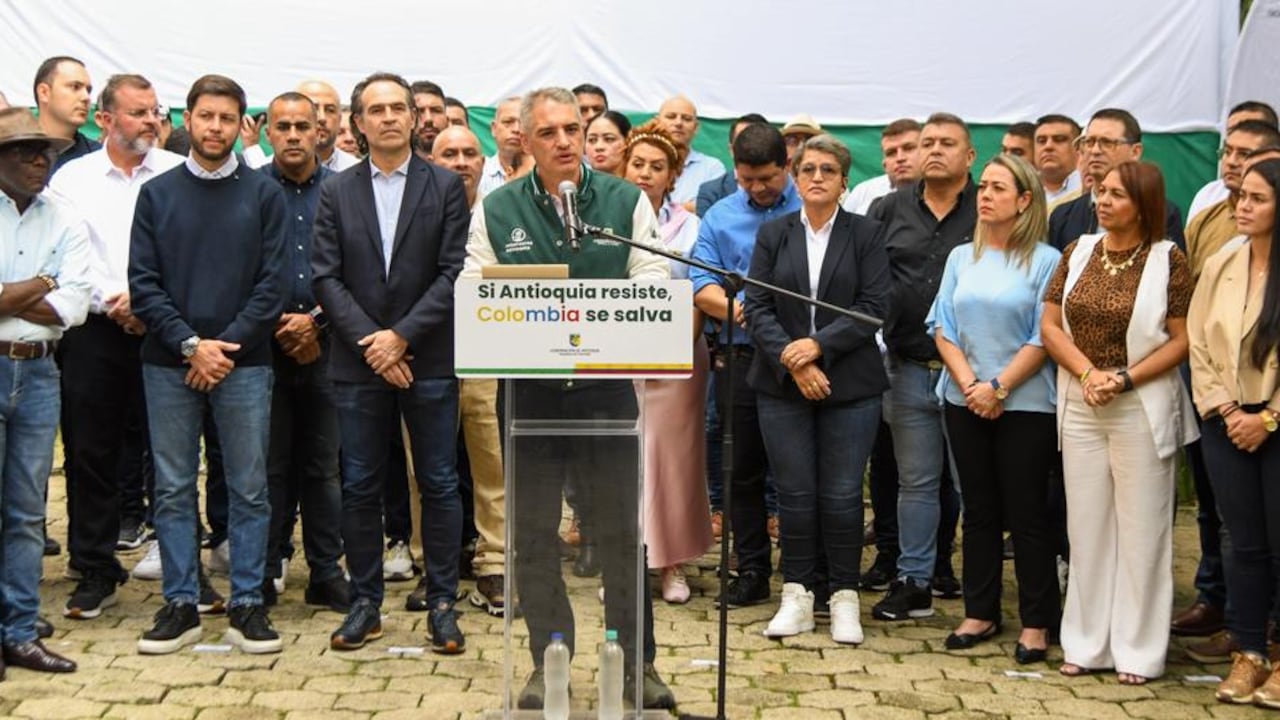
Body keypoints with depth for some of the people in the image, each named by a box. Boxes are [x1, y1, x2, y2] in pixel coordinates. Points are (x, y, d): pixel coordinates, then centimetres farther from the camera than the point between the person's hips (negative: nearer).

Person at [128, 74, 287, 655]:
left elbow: (271, 283, -1)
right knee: (173, 489, 5)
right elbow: (143, 283, 1)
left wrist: (227, 346, -10)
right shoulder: (157, 194, 7)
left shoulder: (263, 194, 5)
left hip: (244, 362, -1)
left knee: (249, 490, 3)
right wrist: (190, 345, -11)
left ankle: (247, 604, 10)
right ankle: (180, 605, 13)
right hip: (169, 365, 1)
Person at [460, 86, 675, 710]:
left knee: (623, 529, 4)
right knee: (534, 533, 7)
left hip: (608, 383, -1)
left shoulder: (627, 202, 3)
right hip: (527, 388, 1)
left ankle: (638, 661, 16)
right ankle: (547, 663, 20)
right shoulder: (497, 210, 6)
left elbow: (652, 283, -1)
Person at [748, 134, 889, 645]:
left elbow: (874, 307, -5)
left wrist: (819, 345, -15)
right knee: (794, 492, 4)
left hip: (850, 384, -1)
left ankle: (844, 598, 10)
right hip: (783, 382, 2)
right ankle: (797, 596, 13)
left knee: (842, 494, 0)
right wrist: (791, 363, -12)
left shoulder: (865, 234, 3)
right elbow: (757, 307, 1)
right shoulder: (773, 234, 8)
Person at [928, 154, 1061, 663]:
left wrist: (998, 388, -13)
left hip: (1025, 405, -4)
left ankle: (1036, 623, 10)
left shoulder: (1045, 261, -5)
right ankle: (980, 613, 21)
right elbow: (943, 328, 5)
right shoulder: (961, 258, 9)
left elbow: (1044, 338, -9)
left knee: (1026, 514, 1)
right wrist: (970, 384, -8)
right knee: (979, 511, 11)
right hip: (965, 404, 4)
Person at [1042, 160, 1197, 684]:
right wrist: (1088, 372, -12)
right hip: (1080, 407, 4)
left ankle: (1138, 650, 13)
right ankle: (1088, 644, 20)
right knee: (1087, 526, 9)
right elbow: (1050, 326, 3)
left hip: (1143, 408, -4)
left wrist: (1125, 378, -18)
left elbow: (1181, 341, -8)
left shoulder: (1167, 260, -6)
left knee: (1142, 529, 3)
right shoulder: (1078, 253, 5)